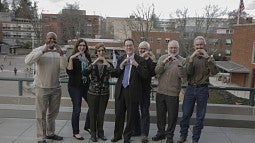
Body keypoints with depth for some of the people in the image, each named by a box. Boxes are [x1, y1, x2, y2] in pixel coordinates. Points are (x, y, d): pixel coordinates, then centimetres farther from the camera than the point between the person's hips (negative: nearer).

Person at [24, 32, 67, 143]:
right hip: (42, 88, -5)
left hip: (56, 88, 5)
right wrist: (43, 51, -30)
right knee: (41, 114, 2)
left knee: (53, 113, 16)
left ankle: (50, 133, 32)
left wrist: (61, 54, -21)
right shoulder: (39, 50, -5)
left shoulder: (58, 52, 7)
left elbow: (63, 67, -6)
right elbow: (27, 61, -23)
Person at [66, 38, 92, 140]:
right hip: (75, 87, -5)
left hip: (86, 85, 6)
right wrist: (71, 59, -28)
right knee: (76, 110, -1)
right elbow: (69, 72, -18)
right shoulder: (73, 58, -7)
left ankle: (87, 126, 30)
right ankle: (75, 132, 15)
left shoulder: (88, 57, 7)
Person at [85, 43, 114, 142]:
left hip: (104, 93, 1)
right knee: (93, 114, 6)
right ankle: (93, 134, 22)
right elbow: (86, 72, -18)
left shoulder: (108, 64, 3)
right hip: (93, 93, -1)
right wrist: (95, 62, -22)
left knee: (101, 115, 10)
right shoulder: (92, 63, 1)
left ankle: (100, 133, 27)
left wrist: (105, 62, -20)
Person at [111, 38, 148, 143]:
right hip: (120, 90, 4)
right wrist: (121, 65, -9)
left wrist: (137, 65, -22)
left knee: (130, 116, 9)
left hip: (132, 92, -4)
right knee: (118, 115, 13)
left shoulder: (140, 60, -4)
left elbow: (145, 75, -12)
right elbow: (115, 75, 6)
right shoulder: (121, 59, 10)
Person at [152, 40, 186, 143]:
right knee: (160, 114, 15)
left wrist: (179, 65, -26)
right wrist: (164, 62, -20)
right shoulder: (162, 58, 6)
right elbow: (156, 71, -6)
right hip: (160, 91, 3)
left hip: (173, 93, -3)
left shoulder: (182, 61, -2)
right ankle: (161, 132, 33)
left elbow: (183, 76, -12)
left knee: (172, 116, 7)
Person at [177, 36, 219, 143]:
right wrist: (191, 58, -20)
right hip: (191, 88, 1)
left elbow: (214, 72, -17)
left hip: (202, 90, -1)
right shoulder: (190, 58, 5)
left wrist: (207, 57, -21)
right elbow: (188, 73, -10)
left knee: (200, 116, 8)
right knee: (186, 114, 8)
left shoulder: (209, 59, 2)